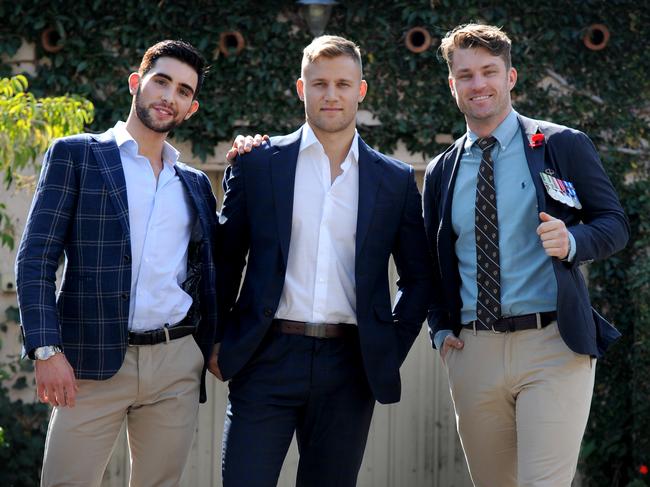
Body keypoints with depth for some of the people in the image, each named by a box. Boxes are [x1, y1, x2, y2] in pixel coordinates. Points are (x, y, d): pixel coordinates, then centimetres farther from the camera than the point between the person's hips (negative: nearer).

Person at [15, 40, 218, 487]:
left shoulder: (195, 183, 17)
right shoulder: (75, 155, 4)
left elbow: (209, 270, 22)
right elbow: (36, 259, -3)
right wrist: (47, 348, -12)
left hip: (178, 363, 4)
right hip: (94, 362, -4)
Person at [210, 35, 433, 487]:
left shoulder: (395, 179, 9)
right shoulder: (257, 164, 6)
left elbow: (419, 276, 14)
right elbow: (225, 258, 10)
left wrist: (392, 349, 5)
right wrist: (217, 340, 5)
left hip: (349, 365, 1)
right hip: (268, 359, -1)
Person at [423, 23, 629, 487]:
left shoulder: (563, 145, 2)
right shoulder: (441, 172, 13)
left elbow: (615, 223, 2)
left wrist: (572, 241, -19)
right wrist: (441, 328, 6)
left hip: (553, 346, -4)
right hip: (473, 352, 4)